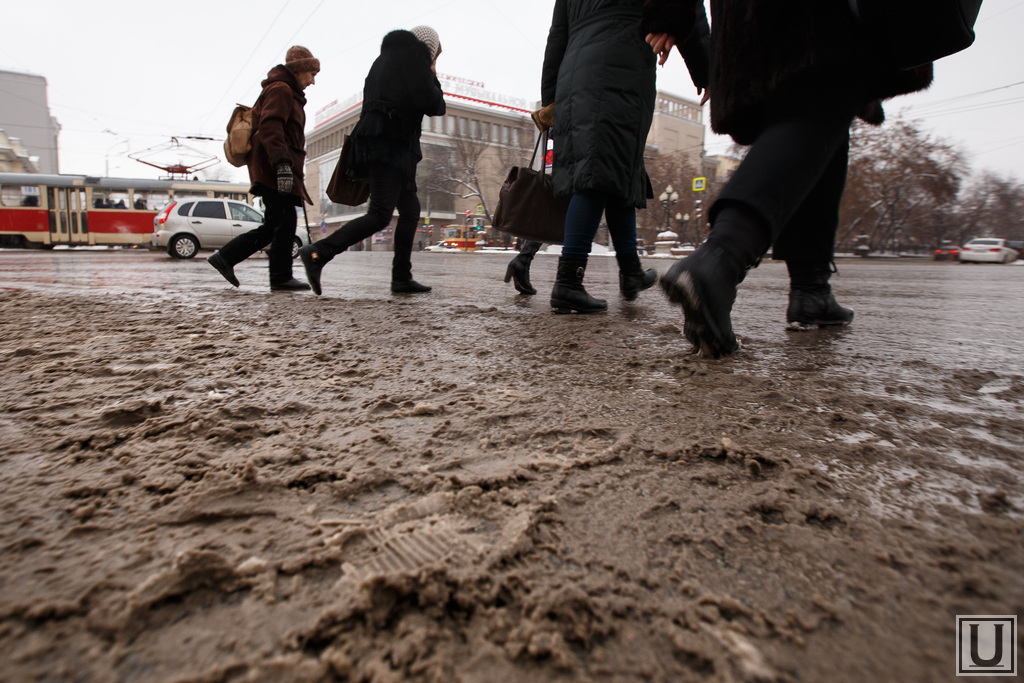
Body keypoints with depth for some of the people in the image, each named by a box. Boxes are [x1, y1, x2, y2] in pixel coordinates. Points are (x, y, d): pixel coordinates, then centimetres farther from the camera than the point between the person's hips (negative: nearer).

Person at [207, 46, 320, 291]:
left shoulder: (289, 93, 28)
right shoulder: (280, 90, -5)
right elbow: (270, 128, -20)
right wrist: (282, 163, -30)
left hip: (273, 170, 10)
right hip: (274, 170, -10)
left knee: (274, 225, 9)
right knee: (285, 222, -8)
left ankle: (225, 257, 13)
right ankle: (281, 277, -3)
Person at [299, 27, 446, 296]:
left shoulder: (384, 59, 25)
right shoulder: (414, 56, -1)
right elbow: (433, 106, -9)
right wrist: (433, 77, 8)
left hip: (376, 142, 10)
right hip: (390, 145, -10)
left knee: (410, 210, 12)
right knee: (380, 215, -17)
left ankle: (401, 277, 10)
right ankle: (318, 253, -26)